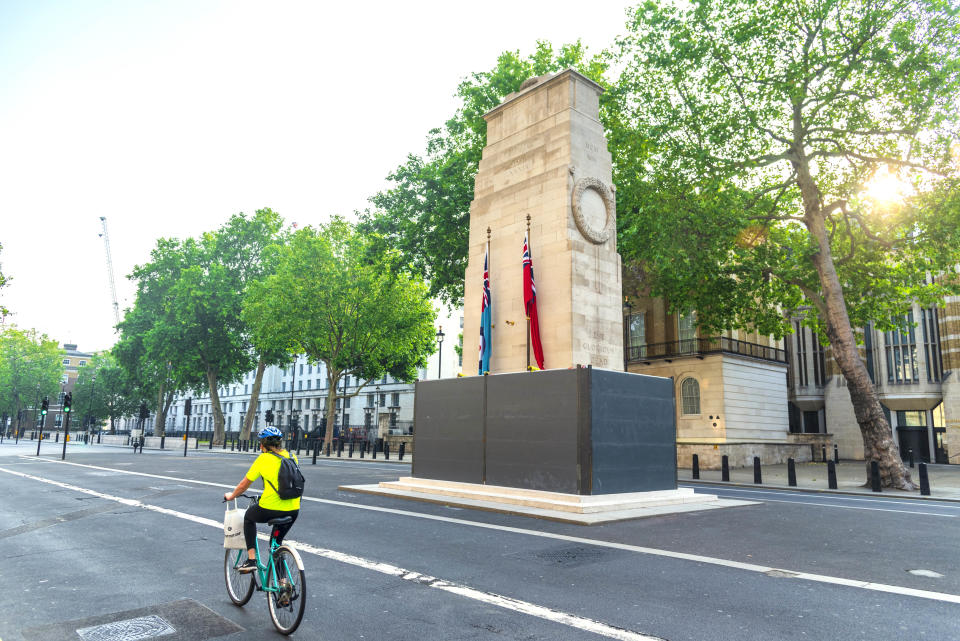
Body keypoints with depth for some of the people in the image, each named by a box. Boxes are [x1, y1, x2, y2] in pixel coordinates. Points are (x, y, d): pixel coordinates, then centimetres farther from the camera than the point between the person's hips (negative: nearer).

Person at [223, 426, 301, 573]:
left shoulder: (264, 458, -3)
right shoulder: (292, 457, 10)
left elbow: (245, 484, 4)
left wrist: (231, 496, 24)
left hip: (270, 510, -4)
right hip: (293, 510, 4)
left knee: (249, 517, 29)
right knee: (277, 541, 28)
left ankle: (251, 559, 20)